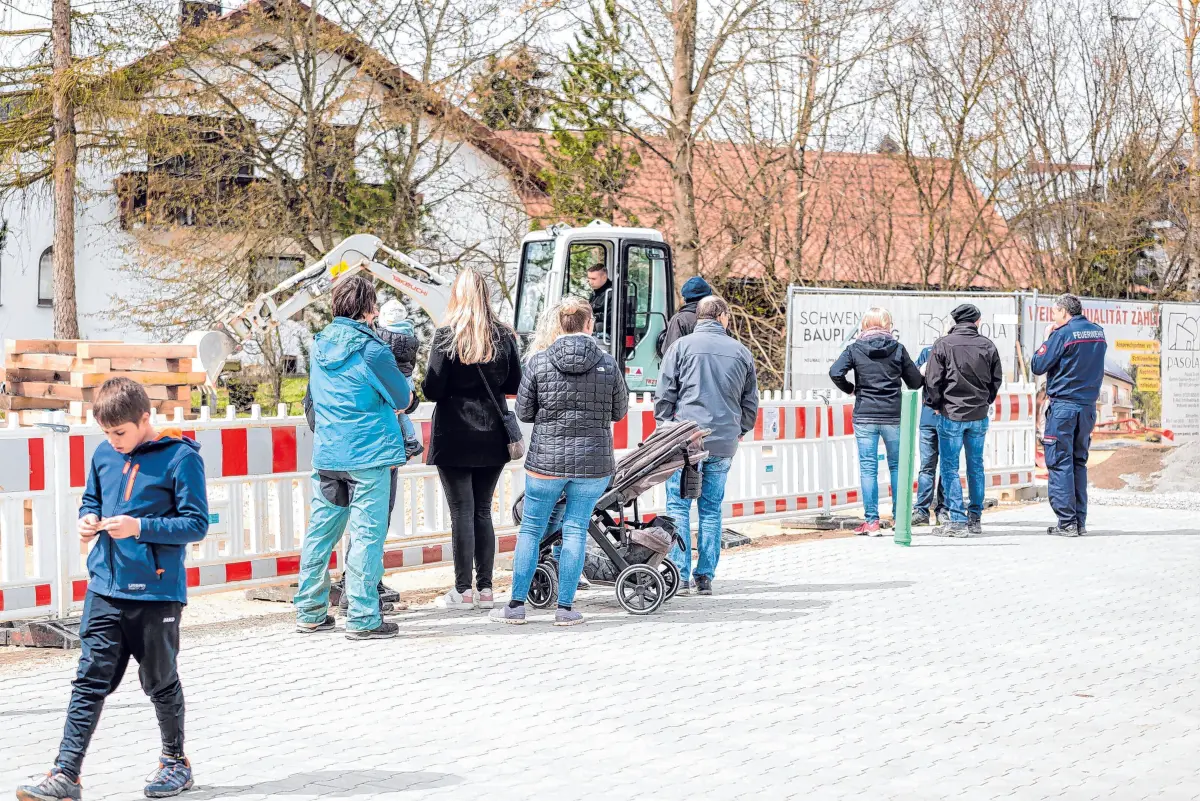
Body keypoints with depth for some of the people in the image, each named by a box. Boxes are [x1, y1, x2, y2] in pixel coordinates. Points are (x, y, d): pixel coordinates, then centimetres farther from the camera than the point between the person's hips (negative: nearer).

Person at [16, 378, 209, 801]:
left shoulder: (181, 457, -11)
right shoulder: (104, 454, 6)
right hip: (105, 587, 5)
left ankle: (176, 762, 30)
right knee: (90, 680, 0)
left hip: (157, 592, -4)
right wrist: (87, 519, -1)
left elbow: (197, 523, -12)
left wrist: (140, 527, -21)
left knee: (160, 681, 11)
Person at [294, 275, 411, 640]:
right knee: (367, 534, -2)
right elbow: (403, 398, -4)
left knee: (320, 532, 11)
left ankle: (310, 612, 18)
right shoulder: (371, 349, -12)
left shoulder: (321, 345, 8)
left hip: (326, 455, 6)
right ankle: (362, 618, -1)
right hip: (369, 455, -6)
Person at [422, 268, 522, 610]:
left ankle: (464, 590, 2)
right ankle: (485, 588, 12)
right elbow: (515, 384, 7)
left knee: (461, 512, 0)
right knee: (483, 511, 11)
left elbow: (432, 389, -12)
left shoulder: (446, 336, -10)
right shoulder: (503, 336, 2)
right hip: (492, 437, 4)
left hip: (454, 437, -4)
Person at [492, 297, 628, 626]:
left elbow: (523, 412, 1)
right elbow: (620, 411, 6)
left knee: (531, 529, 10)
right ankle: (565, 608, 7)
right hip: (593, 462, 0)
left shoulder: (539, 363, -6)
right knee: (576, 530, 8)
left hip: (546, 460, 0)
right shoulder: (608, 364, -4)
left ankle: (516, 605, 13)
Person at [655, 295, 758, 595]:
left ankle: (680, 575, -3)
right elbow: (751, 401, 14)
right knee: (711, 508, 10)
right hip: (724, 443, 3)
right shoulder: (741, 352, 9)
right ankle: (706, 577, 10)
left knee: (679, 506, 2)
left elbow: (664, 395, -2)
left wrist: (666, 426, 8)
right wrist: (739, 431, 24)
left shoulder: (682, 346, -1)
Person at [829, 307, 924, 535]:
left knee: (868, 468, 2)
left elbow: (835, 373, -14)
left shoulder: (855, 349, -1)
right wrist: (925, 378, 26)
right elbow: (915, 382, 4)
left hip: (865, 416, -1)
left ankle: (871, 522, 0)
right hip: (893, 416, 1)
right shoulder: (897, 348, 1)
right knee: (897, 466, 12)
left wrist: (850, 389, 4)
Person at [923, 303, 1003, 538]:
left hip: (951, 414, -4)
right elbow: (997, 379, 8)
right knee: (976, 466, 14)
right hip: (979, 415, 4)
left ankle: (958, 520, -4)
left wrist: (935, 404, 6)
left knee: (950, 467, 1)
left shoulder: (943, 344, -9)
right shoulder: (987, 345, 1)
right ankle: (975, 518, 20)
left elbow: (933, 379, -9)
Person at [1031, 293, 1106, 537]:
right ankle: (1080, 521, 11)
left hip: (1063, 406, -6)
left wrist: (1047, 339, 5)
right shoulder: (1098, 332, 9)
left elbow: (1038, 366, -8)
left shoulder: (1062, 334, -11)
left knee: (1060, 463, -3)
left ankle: (1067, 523, -7)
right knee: (1079, 463, 13)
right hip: (1088, 405, 6)